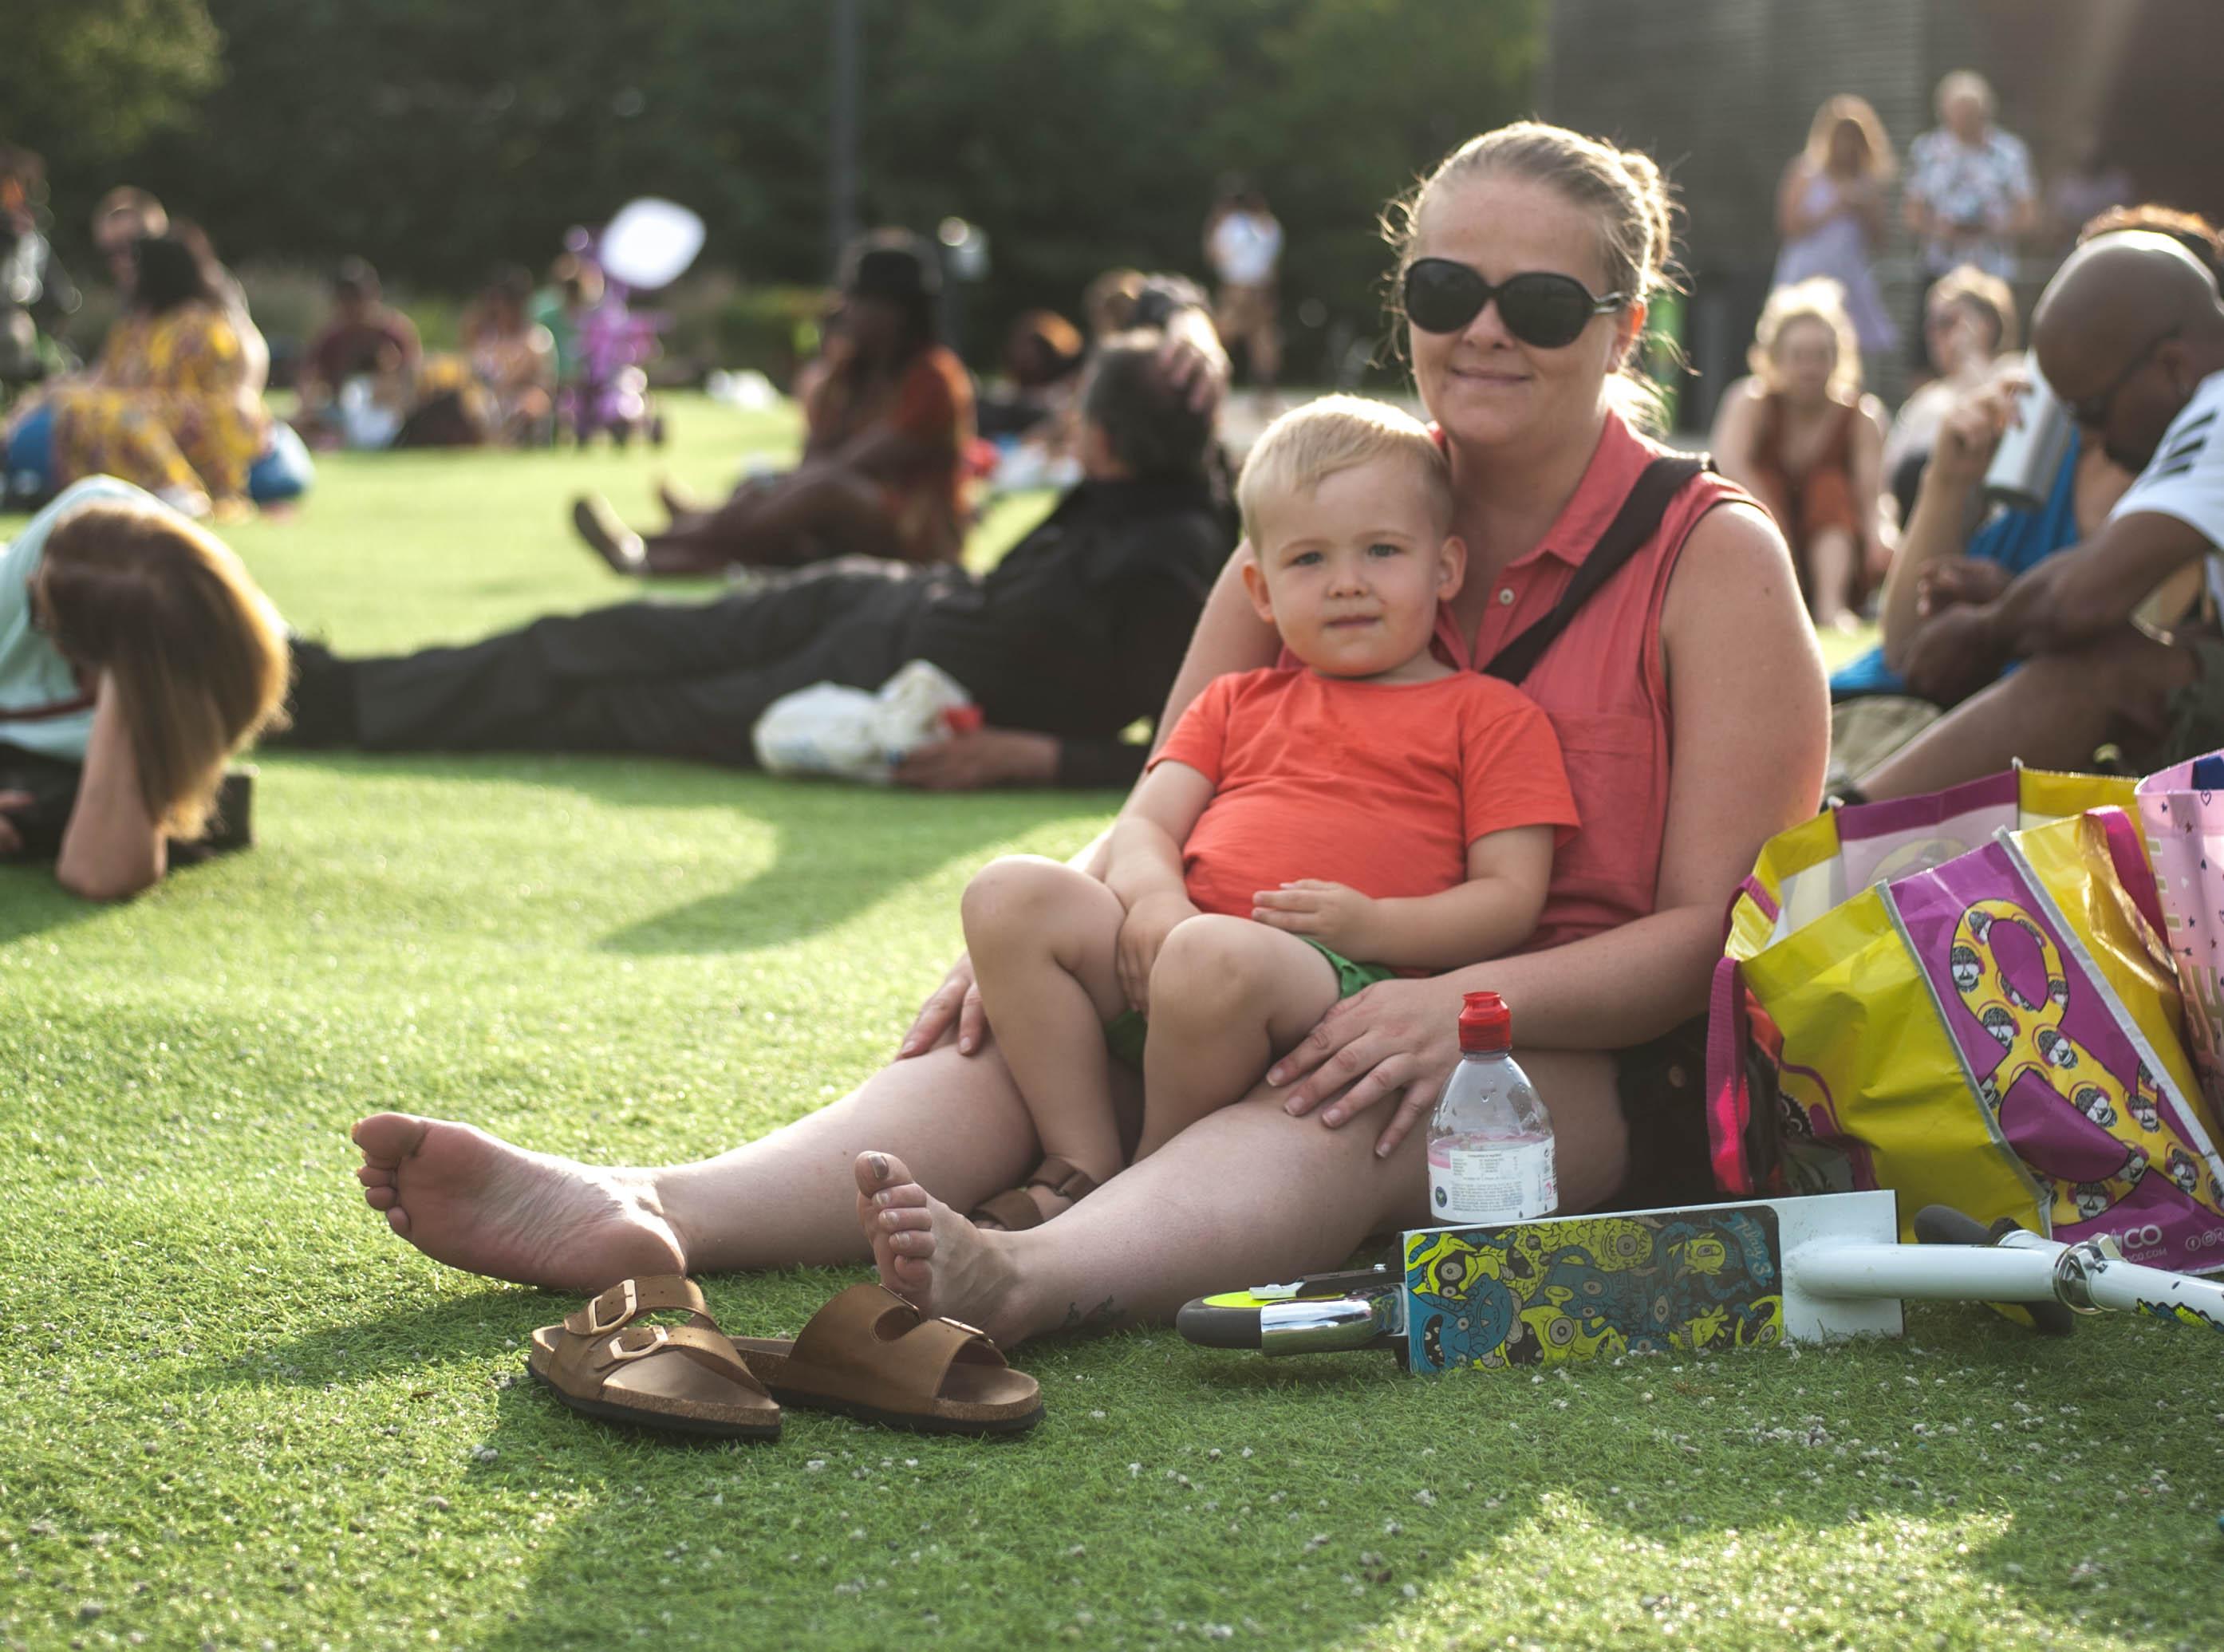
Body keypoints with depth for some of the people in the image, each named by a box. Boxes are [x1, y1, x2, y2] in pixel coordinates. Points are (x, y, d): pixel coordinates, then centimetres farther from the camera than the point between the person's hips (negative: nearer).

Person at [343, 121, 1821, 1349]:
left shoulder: (1715, 557, -4)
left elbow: (1718, 930, -9)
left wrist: (1466, 1002, -26)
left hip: (1602, 1062, -4)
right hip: (1338, 1005, 4)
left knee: (1358, 1112, -38)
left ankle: (1026, 1280, -65)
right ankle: (650, 1214, -44)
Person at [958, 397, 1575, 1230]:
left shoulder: (1490, 715, 13)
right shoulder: (1236, 703, 30)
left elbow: (1511, 901, 4)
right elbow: (1144, 825, 19)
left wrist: (1372, 926, -13)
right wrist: (1153, 902, -6)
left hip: (1346, 980, -6)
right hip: (1167, 947, 6)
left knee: (1213, 957, -38)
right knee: (1009, 894, -16)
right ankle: (1083, 1165, -15)